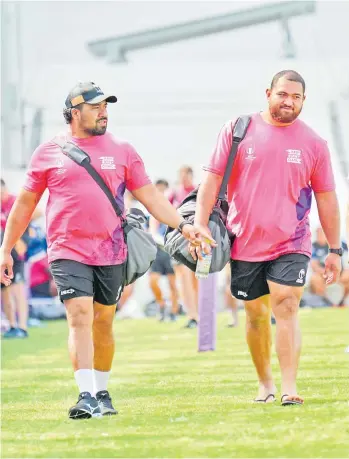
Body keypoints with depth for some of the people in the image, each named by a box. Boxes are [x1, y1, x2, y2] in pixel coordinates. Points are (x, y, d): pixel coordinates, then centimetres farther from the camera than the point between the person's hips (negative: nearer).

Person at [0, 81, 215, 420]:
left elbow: (149, 195, 8)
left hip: (111, 253, 2)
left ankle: (102, 393, 23)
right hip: (68, 252, -2)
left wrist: (182, 225, -4)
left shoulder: (121, 150, 9)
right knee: (80, 318, -15)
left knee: (103, 323, 9)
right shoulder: (49, 153, 5)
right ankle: (86, 396, -21)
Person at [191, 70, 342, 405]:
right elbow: (212, 178, 1)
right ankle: (265, 383, 26)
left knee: (286, 309, -15)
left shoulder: (313, 143, 3)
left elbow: (326, 197, 8)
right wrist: (200, 224, -10)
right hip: (245, 243, 1)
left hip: (291, 245, -1)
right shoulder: (237, 131, 1)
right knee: (256, 314, 9)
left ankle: (289, 387, -19)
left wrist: (334, 250, 8)